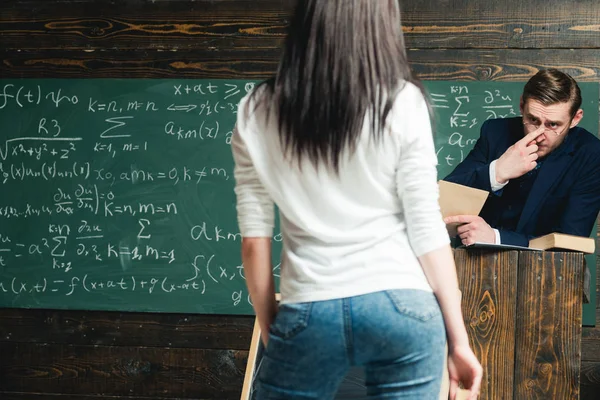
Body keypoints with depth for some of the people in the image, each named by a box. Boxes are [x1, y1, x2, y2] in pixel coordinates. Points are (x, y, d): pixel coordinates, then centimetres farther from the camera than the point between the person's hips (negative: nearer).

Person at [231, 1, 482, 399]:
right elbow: (427, 230, -3)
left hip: (308, 315, 1)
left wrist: (269, 329, 13)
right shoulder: (402, 103, -2)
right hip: (402, 307, 0)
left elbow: (254, 240, 2)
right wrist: (459, 340, 3)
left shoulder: (257, 113, 2)